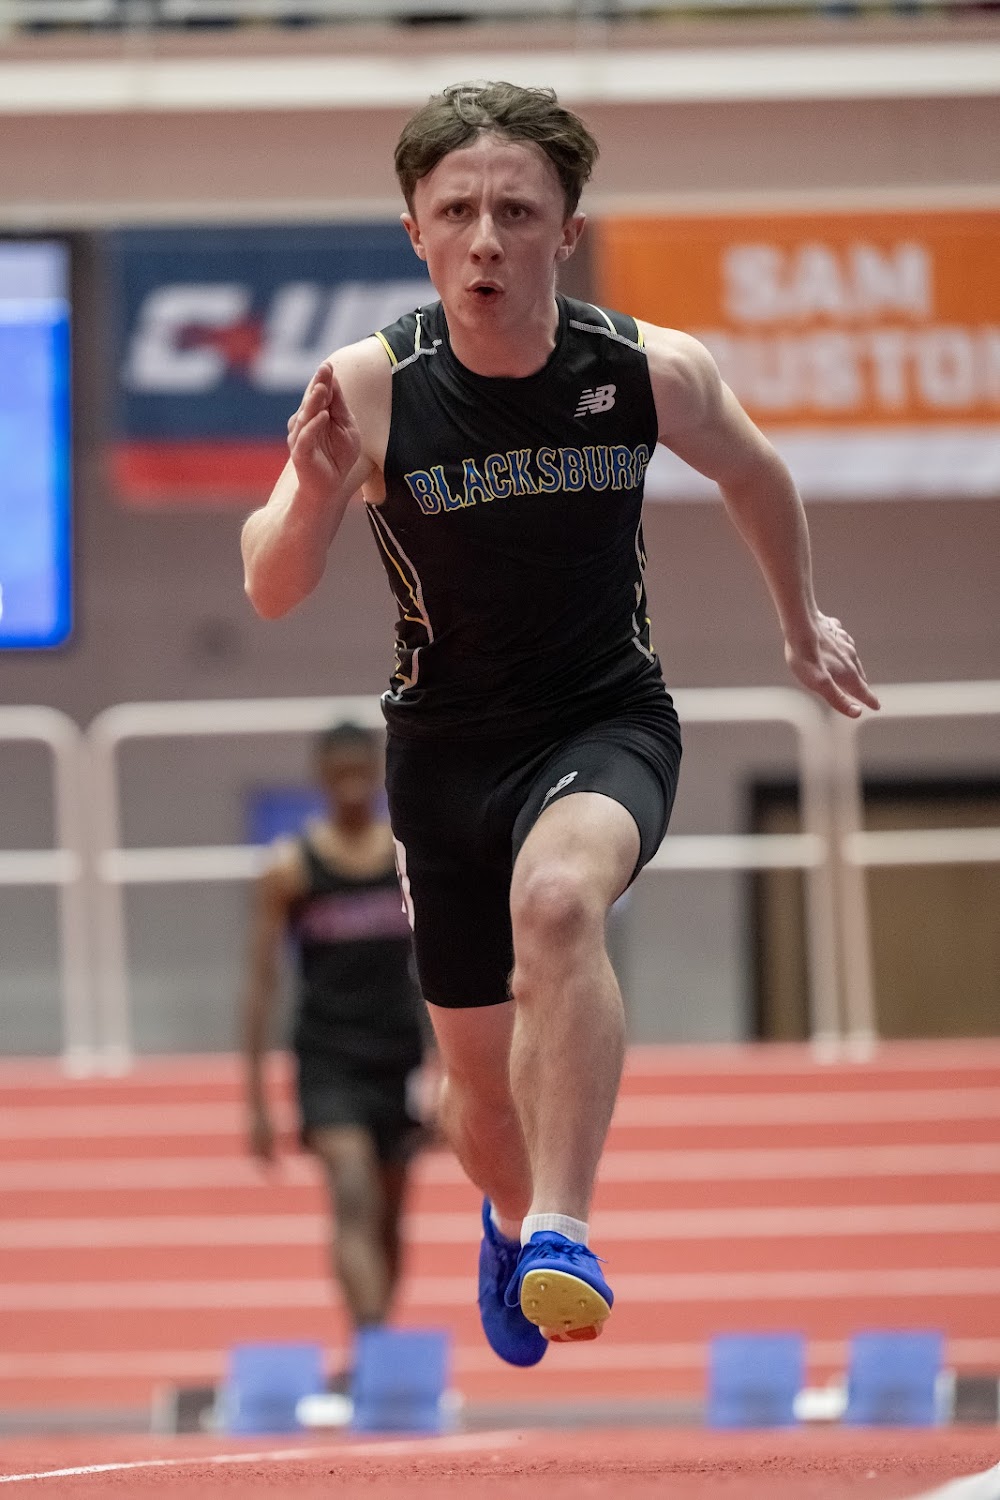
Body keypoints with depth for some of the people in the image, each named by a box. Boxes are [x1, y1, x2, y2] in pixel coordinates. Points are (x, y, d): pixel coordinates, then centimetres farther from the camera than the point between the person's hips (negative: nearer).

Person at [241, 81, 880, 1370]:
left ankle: (560, 1233, -34)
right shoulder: (373, 386, -18)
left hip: (606, 719, -1)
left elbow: (752, 475, 9)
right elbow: (271, 595, -20)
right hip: (446, 744, 1)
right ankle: (512, 1215, 49)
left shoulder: (653, 373, -14)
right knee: (482, 1075, 13)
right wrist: (313, 490, -41)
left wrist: (804, 625, 23)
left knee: (558, 900, -36)